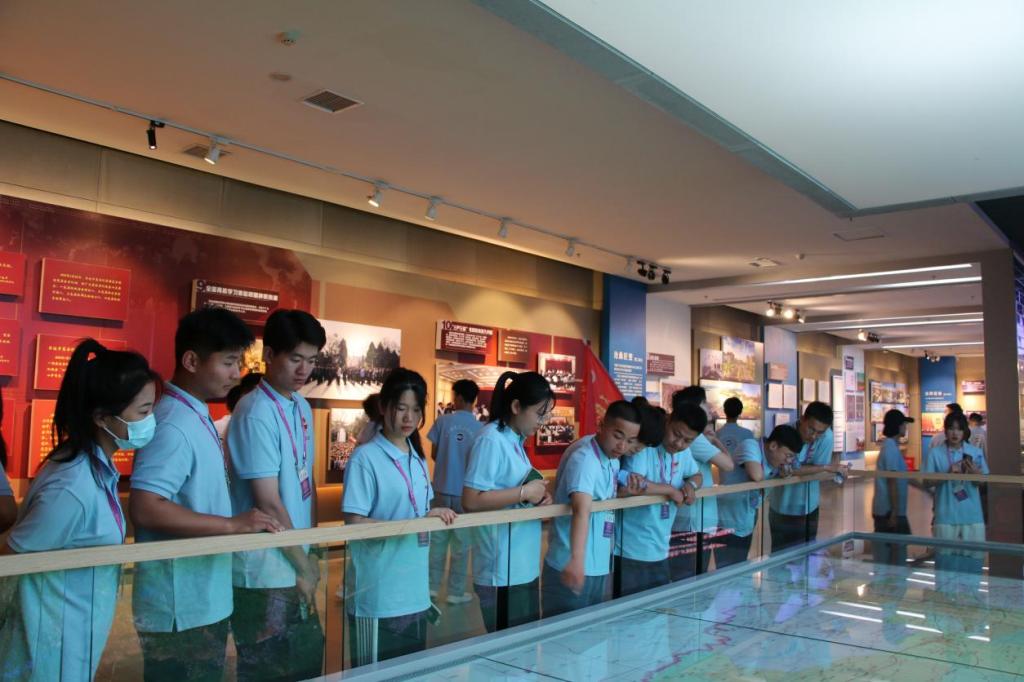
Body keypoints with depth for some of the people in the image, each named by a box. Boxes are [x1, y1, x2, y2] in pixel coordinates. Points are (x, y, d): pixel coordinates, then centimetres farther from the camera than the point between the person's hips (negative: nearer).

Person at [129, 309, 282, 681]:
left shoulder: (197, 416, 10)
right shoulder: (174, 425, -21)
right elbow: (144, 509, -29)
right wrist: (232, 524, -26)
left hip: (205, 602, 9)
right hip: (180, 609, -9)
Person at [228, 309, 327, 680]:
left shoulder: (303, 408, 7)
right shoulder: (256, 414, -19)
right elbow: (268, 503, -19)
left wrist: (312, 552, 9)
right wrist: (304, 567, -11)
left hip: (295, 568, 8)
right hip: (265, 575, -8)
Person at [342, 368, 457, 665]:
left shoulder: (417, 458, 11)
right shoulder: (365, 458, -13)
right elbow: (355, 523, -16)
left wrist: (434, 515, -2)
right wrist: (412, 526, -23)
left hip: (415, 593, 7)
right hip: (378, 597, -7)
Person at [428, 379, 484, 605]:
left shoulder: (443, 421, -7)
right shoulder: (480, 428, -9)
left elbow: (433, 455, 1)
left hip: (442, 488, 1)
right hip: (466, 491, -1)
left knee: (438, 538, 14)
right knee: (461, 543, 8)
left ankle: (433, 585, 22)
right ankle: (455, 591, 14)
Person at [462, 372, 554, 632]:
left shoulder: (516, 441, 11)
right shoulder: (491, 441, -17)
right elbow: (471, 500, -23)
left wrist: (539, 496, 0)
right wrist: (525, 492, -19)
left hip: (524, 567, 9)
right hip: (502, 571, -9)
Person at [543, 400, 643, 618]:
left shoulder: (613, 459, 6)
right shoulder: (584, 459, -22)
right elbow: (582, 510, -37)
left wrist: (626, 493, 1)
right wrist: (576, 560, -48)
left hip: (598, 566, 9)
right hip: (572, 567, -9)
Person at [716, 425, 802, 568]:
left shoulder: (775, 459, 2)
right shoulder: (750, 445, -23)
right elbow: (756, 476, -36)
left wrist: (785, 472, -10)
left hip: (746, 525, 8)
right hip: (727, 523, -8)